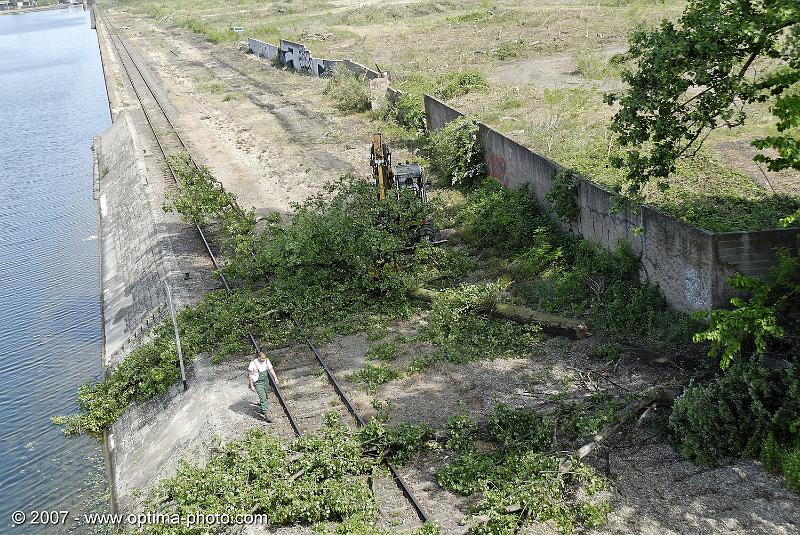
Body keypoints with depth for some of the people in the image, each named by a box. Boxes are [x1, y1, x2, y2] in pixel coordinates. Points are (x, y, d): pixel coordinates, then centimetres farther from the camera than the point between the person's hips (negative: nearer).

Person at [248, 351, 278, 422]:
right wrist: (251, 385, -11)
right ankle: (266, 415, -12)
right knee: (263, 398, -12)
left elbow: (271, 369, 4)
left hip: (266, 381, 6)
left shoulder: (267, 361, -6)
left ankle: (263, 410, 40)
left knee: (266, 396, 18)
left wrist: (275, 378, -7)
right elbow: (250, 375, -12)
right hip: (258, 383, -6)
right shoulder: (253, 363, -20)